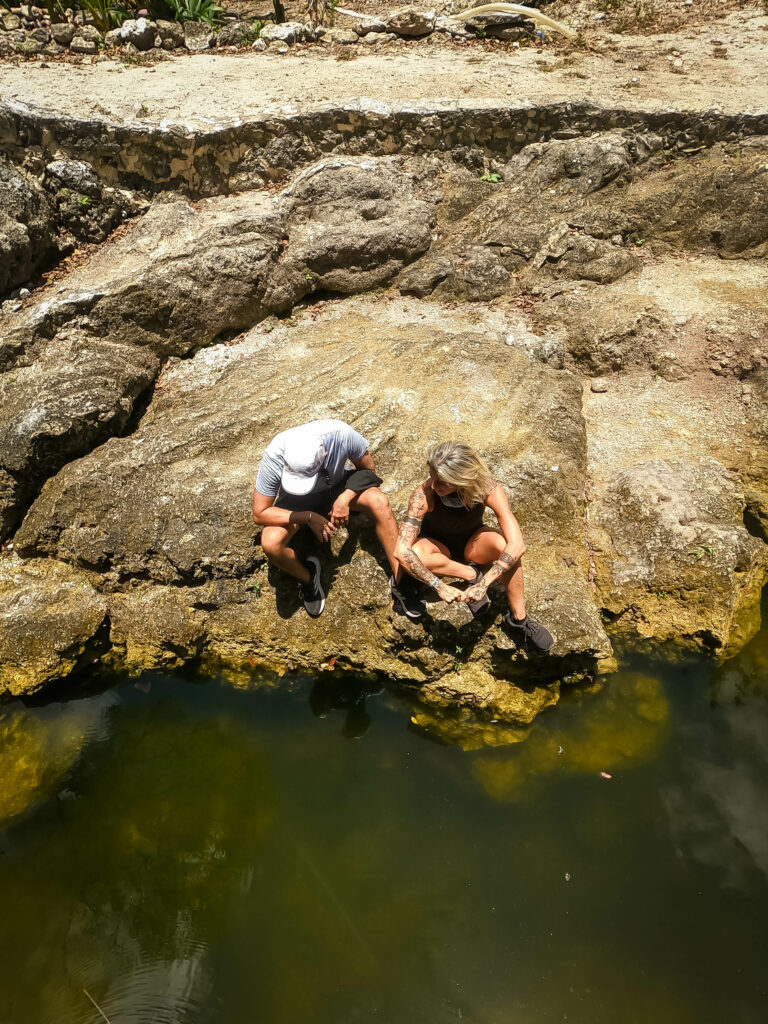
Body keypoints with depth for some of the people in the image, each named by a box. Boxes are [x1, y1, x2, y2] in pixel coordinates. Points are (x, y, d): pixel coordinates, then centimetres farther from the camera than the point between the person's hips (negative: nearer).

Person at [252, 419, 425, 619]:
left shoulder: (341, 434, -34)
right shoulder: (273, 456, -34)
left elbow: (368, 469, -12)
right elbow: (259, 514, -24)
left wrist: (346, 497, -28)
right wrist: (308, 517, -32)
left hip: (337, 485, 1)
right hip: (297, 503, 0)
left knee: (379, 502, -29)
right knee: (271, 543, -29)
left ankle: (399, 579, -17)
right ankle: (307, 577, 4)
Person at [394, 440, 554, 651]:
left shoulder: (488, 490, -31)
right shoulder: (424, 494, -33)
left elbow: (517, 545, -37)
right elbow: (401, 551, -37)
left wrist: (483, 585, -45)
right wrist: (439, 586, -41)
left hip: (471, 543, 1)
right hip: (438, 547, 0)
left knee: (504, 544, -33)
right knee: (415, 554, -37)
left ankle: (518, 619, -17)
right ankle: (472, 573, -12)